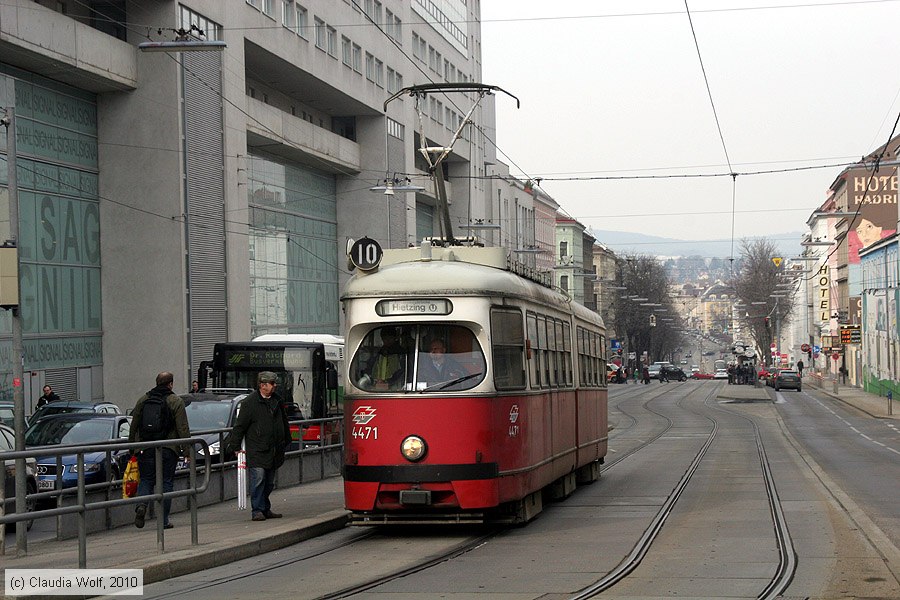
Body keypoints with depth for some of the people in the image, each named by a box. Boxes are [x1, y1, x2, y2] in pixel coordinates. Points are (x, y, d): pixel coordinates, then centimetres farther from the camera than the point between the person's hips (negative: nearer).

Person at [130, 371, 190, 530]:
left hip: (145, 449, 3)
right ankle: (164, 520, 5)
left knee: (146, 480, 12)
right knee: (167, 482, 6)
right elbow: (183, 428, -8)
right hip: (168, 450, -2)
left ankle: (141, 504, -16)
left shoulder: (143, 400, 8)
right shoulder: (176, 402, -3)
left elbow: (134, 426, 11)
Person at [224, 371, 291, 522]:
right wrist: (235, 446, -7)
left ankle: (265, 509, 19)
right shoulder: (250, 402, -7)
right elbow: (240, 425, -6)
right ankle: (257, 510, -10)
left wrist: (285, 441, 26)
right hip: (256, 451, -6)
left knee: (269, 482, 11)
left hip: (274, 450, 6)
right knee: (258, 479, -12)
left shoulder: (277, 400, 12)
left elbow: (284, 422, 25)